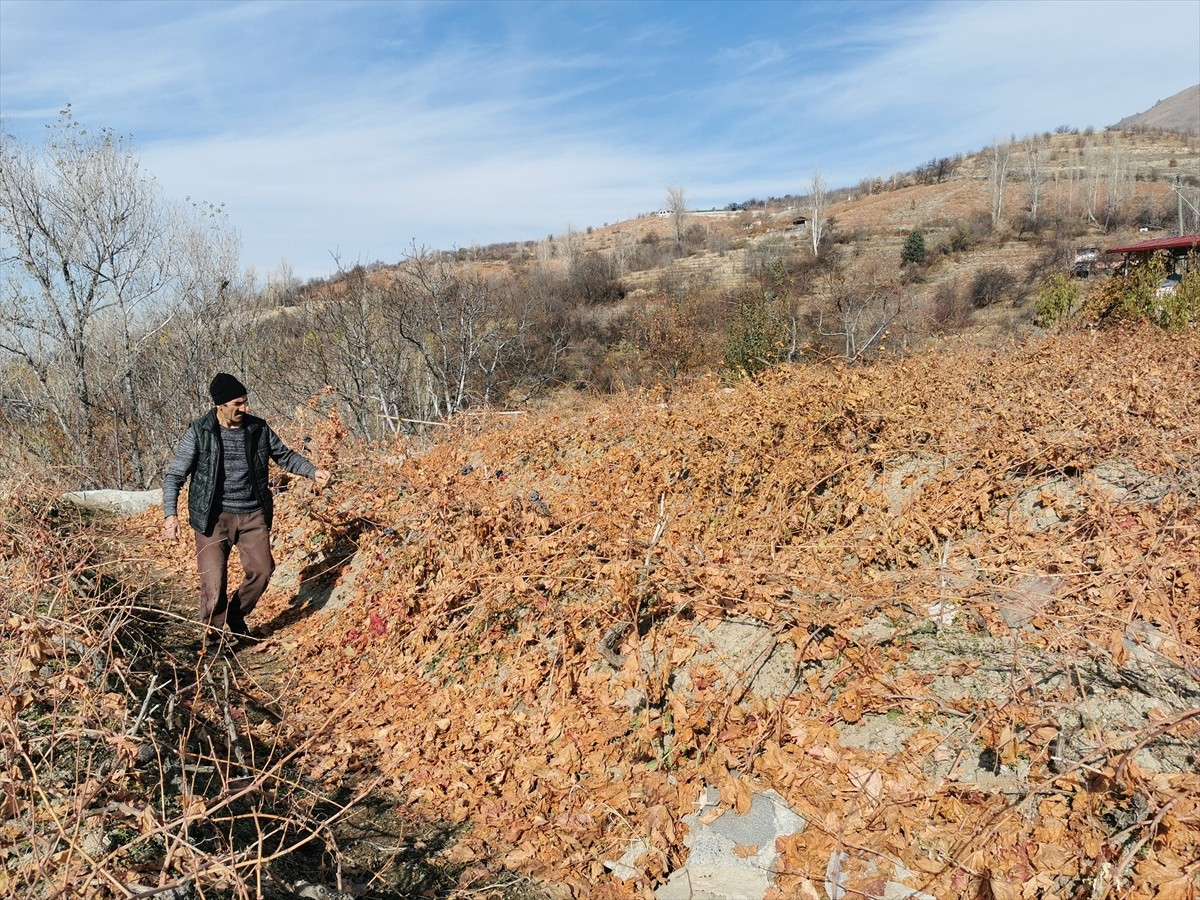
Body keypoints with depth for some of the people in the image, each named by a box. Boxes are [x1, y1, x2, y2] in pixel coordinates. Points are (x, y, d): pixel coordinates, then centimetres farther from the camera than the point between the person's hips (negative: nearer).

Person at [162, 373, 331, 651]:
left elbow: (285, 456, 15)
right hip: (214, 517, -3)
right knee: (214, 581, -5)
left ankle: (236, 618, 31)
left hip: (253, 515, 3)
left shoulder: (258, 428, 1)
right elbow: (174, 475, -6)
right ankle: (214, 639, 16)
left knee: (262, 570, 5)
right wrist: (170, 514, -18)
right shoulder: (199, 432, -8)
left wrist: (312, 471, 0)